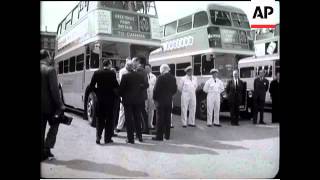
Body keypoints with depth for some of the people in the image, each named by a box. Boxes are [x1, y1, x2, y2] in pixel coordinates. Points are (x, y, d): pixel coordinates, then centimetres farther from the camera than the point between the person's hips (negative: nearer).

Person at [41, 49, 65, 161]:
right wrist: (60, 105, -12)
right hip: (49, 105, -6)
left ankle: (43, 153, 17)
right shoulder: (50, 70, -14)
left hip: (41, 106, 6)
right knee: (54, 125, 12)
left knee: (42, 128, 12)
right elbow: (54, 89, -18)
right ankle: (47, 148, 3)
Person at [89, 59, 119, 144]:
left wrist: (98, 91, 12)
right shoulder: (112, 73, -9)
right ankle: (107, 138, 11)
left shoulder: (96, 73, 0)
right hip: (110, 98, -3)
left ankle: (98, 137, 6)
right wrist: (115, 92, 9)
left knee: (100, 118, 13)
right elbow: (116, 86, -11)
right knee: (109, 118, 7)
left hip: (100, 98, 3)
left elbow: (91, 86, -1)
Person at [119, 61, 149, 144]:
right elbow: (146, 85, 2)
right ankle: (139, 136, 24)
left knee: (129, 119, 3)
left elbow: (121, 88, -11)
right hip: (138, 100, 4)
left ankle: (130, 138, 5)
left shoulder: (125, 76, -12)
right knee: (137, 118, 16)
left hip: (128, 100, -4)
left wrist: (121, 95, 6)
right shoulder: (140, 76, -2)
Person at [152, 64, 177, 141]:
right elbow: (175, 89, 8)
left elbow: (156, 89, -12)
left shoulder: (161, 78, -13)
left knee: (160, 119, 0)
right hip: (169, 101, 5)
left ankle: (159, 136, 2)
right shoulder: (173, 78, 3)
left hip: (161, 101, -5)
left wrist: (155, 98, 0)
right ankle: (167, 135, 18)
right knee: (167, 118, 11)